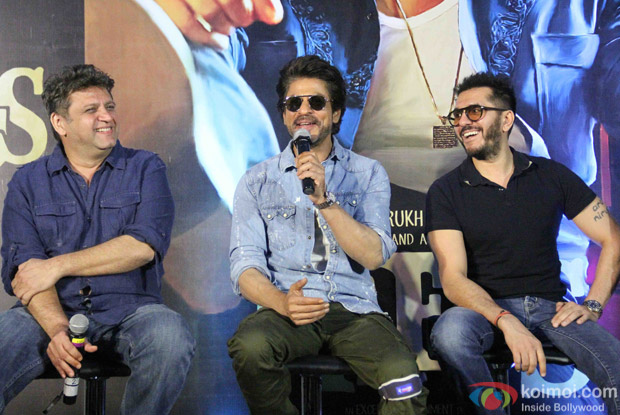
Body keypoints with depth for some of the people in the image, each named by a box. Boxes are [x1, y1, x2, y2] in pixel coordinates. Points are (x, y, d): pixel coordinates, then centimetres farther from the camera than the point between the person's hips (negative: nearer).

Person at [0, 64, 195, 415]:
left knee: (170, 339, -32)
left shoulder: (145, 169, 8)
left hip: (131, 310, 0)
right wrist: (57, 328, -21)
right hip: (51, 312, 0)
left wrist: (58, 265, -8)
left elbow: (144, 246, -7)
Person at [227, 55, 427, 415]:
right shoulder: (257, 182, 12)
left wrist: (323, 199, -15)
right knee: (251, 346, -33)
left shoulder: (368, 174, 12)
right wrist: (282, 302, -20)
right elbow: (246, 264, 1)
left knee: (404, 380, -30)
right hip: (287, 309, 1)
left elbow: (374, 256, -2)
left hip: (354, 309, -1)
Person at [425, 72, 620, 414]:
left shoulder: (551, 176, 7)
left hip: (550, 306, 1)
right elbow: (453, 278, -11)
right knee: (450, 332, -36)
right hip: (485, 307, -1)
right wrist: (507, 321, -27)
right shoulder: (445, 192, 0)